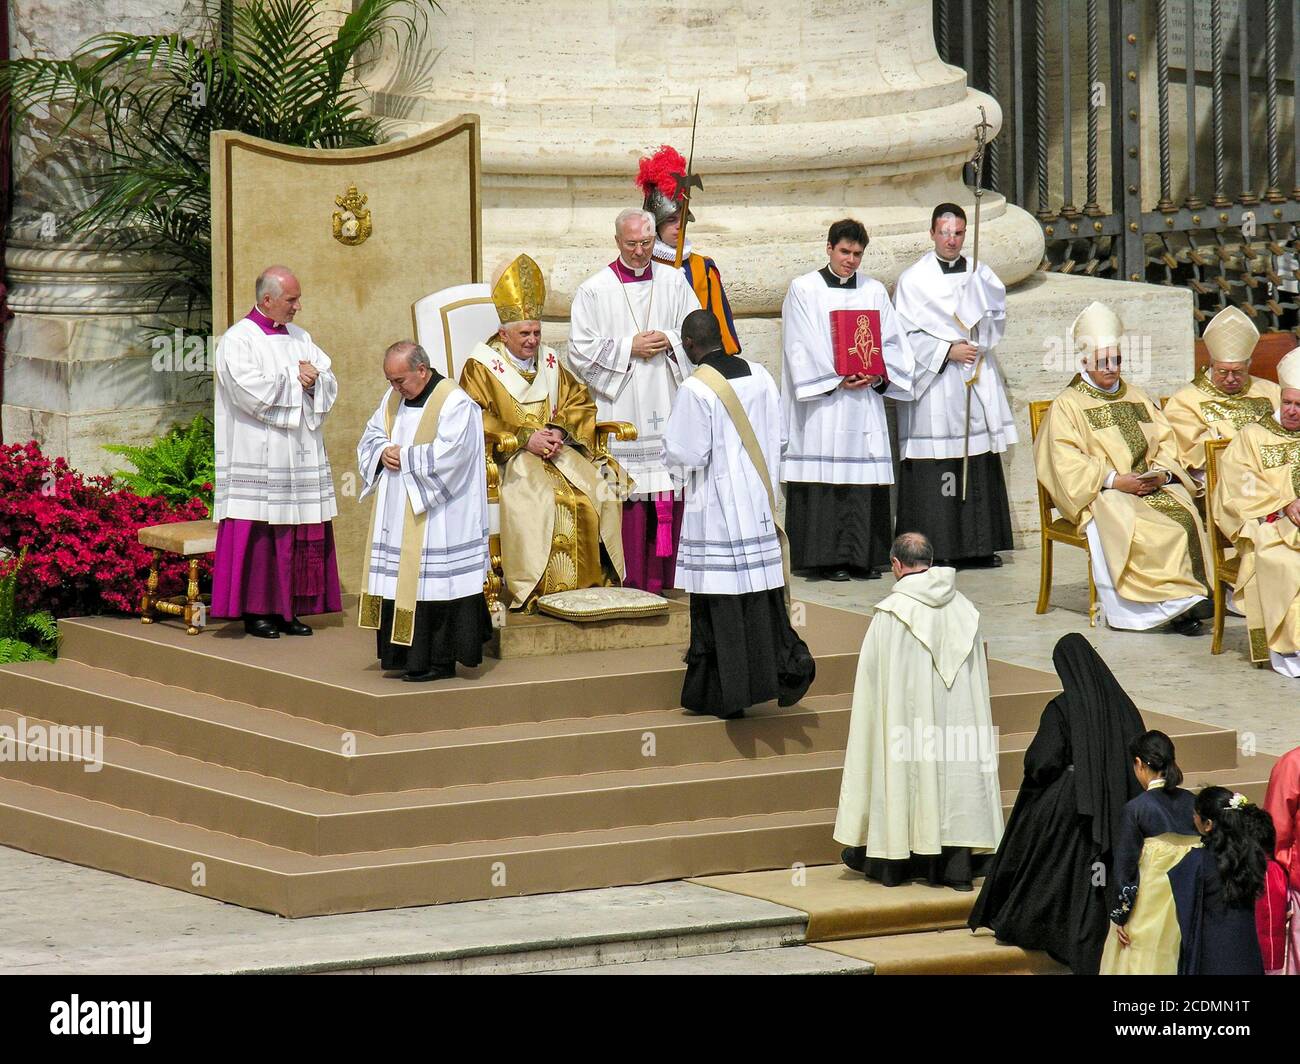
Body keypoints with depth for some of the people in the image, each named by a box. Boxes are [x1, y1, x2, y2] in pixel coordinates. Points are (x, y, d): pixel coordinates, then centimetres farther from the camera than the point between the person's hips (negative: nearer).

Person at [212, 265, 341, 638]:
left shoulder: (300, 338, 16)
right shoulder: (238, 339, -4)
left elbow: (330, 384, 13)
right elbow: (251, 391, -18)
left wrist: (313, 379, -9)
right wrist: (294, 378, -7)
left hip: (300, 457, 6)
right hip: (257, 459, -6)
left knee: (298, 534, 3)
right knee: (258, 534, -8)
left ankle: (287, 608, 9)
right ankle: (255, 611, -3)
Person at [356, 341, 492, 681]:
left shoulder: (455, 404, -13)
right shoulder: (393, 399, 13)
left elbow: (448, 455, -21)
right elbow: (370, 436, 18)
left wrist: (402, 458, -13)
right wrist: (383, 452, -5)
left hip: (436, 522, -8)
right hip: (397, 518, 8)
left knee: (432, 585, -7)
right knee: (399, 582, 7)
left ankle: (440, 660, -1)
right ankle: (407, 656, 13)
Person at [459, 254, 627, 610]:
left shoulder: (548, 361, 17)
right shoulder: (481, 365, 0)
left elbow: (579, 402, 14)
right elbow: (476, 420, -10)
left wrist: (559, 431, -7)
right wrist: (526, 438, -18)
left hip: (556, 448, 5)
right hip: (507, 457, -5)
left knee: (598, 488, -18)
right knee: (537, 497, -34)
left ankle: (596, 579, -11)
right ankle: (533, 588, -30)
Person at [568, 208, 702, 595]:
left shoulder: (673, 282, 10)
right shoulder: (594, 291, 1)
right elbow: (581, 350, -2)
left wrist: (669, 341, -6)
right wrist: (629, 348, -10)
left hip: (667, 401, 3)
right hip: (619, 407, -3)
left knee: (670, 492, 0)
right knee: (628, 494, -7)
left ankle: (663, 577, 6)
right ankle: (631, 580, -4)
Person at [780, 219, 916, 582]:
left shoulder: (874, 291, 13)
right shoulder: (803, 290, 2)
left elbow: (892, 342, 10)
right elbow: (801, 347, -5)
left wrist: (878, 374, -9)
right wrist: (837, 380, -13)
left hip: (866, 398, 4)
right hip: (821, 401, -4)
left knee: (866, 480, 1)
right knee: (824, 479, -7)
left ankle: (864, 557, 6)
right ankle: (827, 557, -5)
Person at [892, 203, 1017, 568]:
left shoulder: (981, 275, 12)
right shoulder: (913, 279, 0)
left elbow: (998, 319, 9)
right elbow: (905, 336, -4)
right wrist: (947, 352, -13)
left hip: (977, 381, 4)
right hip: (932, 383, -4)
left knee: (980, 467, 4)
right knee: (934, 466, -8)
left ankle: (979, 545, 9)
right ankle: (936, 548, -7)